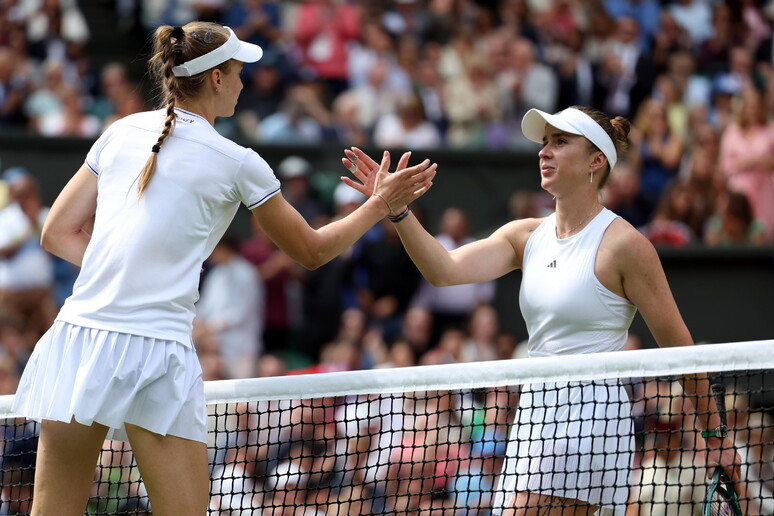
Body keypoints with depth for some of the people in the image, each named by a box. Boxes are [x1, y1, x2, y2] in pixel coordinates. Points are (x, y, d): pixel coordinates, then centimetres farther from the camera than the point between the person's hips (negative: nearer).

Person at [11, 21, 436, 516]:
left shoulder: (123, 132, 12)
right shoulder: (236, 164, 0)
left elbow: (57, 233, 15)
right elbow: (313, 250, 13)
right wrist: (380, 204, 23)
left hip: (77, 338, 5)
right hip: (156, 352, -5)